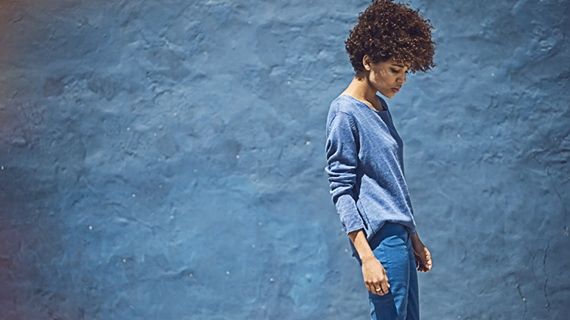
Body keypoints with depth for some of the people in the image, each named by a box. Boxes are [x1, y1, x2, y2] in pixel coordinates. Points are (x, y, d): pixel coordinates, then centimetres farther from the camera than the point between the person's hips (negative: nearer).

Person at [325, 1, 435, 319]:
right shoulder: (345, 113, -10)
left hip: (400, 236, 9)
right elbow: (342, 191, -14)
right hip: (381, 239, -9)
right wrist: (367, 257, -20)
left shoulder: (381, 109, 16)